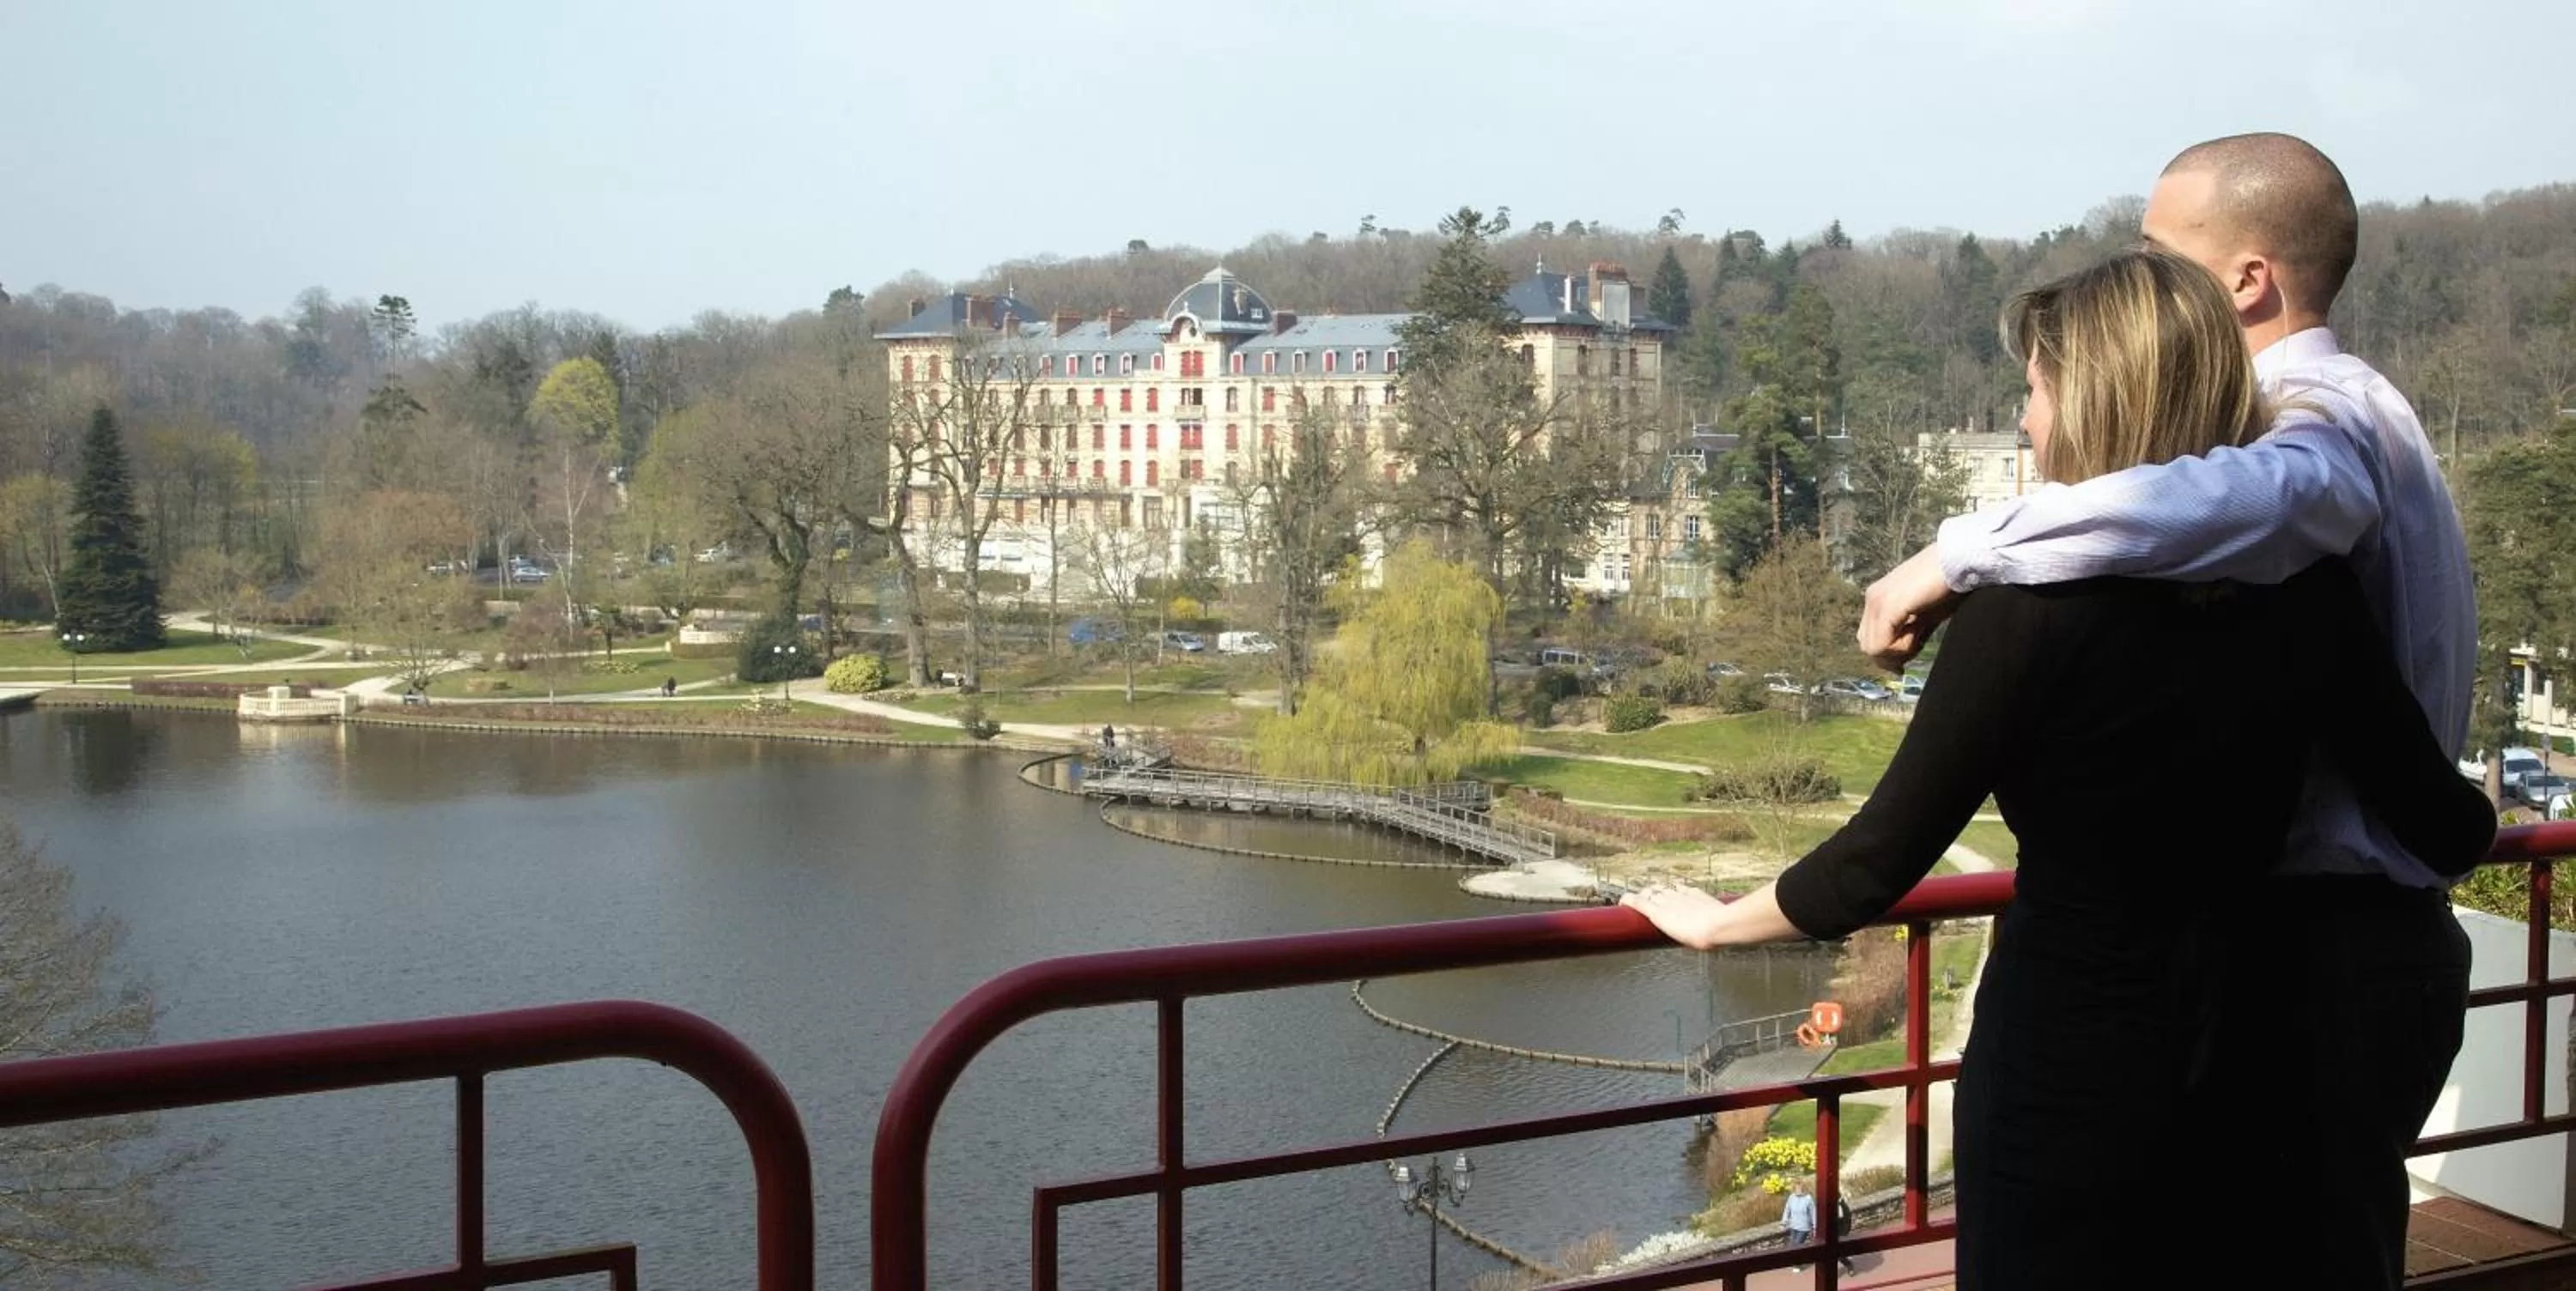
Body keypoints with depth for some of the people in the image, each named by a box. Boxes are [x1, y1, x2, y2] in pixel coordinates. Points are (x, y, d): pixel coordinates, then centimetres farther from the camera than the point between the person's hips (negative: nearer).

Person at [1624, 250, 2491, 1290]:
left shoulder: (2032, 600, -20)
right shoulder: (2304, 588, -6)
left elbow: (1879, 862, -16)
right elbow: (2444, 829, 0)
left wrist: (1719, 923, 1)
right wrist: (2470, 814, 25)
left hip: (2062, 1075, -5)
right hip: (2235, 1057, 5)